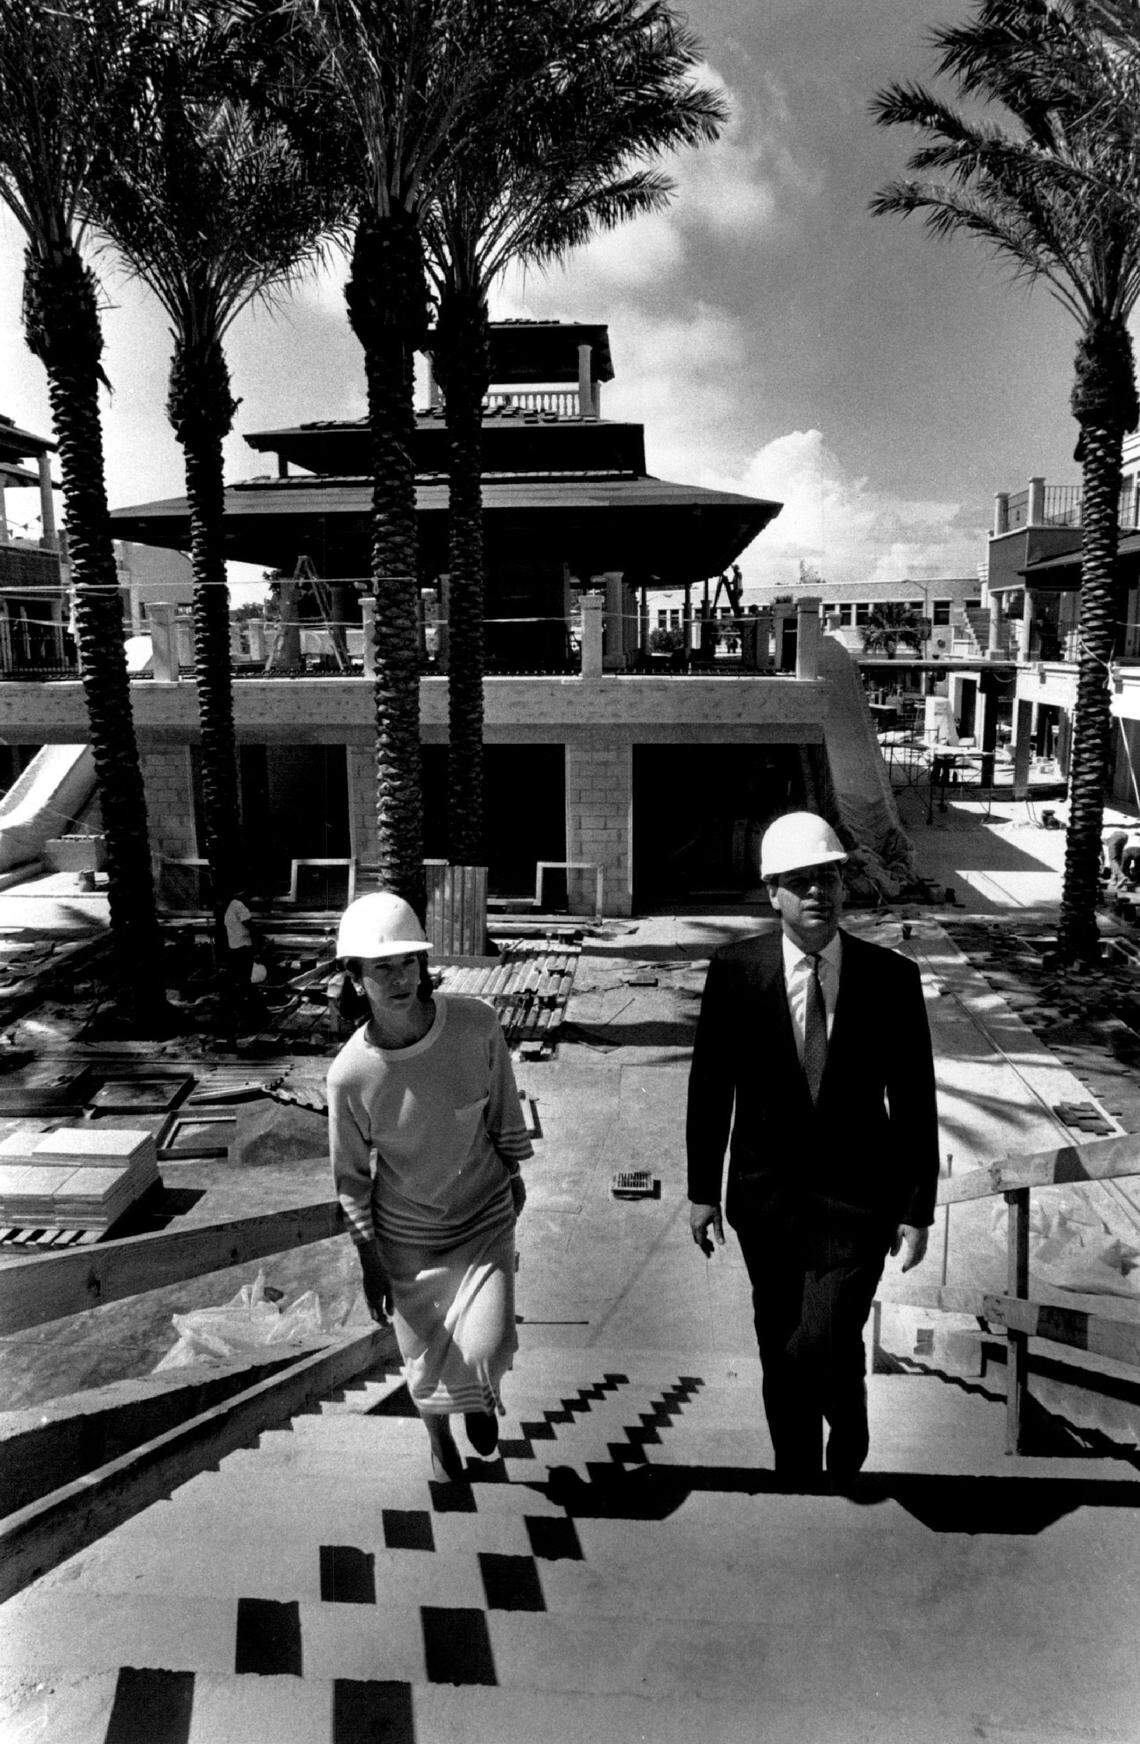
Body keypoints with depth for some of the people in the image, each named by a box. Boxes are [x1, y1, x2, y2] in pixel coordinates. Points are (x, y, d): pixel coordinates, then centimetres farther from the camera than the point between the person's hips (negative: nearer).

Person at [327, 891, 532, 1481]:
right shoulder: (350, 1073, -23)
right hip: (407, 1234, 0)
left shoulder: (477, 1024, -21)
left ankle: (480, 1396, 29)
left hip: (486, 1217, 0)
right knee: (425, 1357, 17)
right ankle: (439, 1437, 52)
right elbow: (351, 1176, -8)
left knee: (484, 1350, -10)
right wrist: (370, 1264, -4)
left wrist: (512, 1176, 10)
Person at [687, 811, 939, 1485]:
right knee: (780, 1349, 14)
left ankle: (847, 1446, 25)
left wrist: (919, 1210, -1)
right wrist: (703, 1189, 3)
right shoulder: (734, 970, -9)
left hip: (857, 1198, -1)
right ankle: (796, 1469, 39)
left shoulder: (892, 976, -9)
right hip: (766, 1195, 2)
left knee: (825, 1348, -10)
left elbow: (915, 1101, -2)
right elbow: (710, 1085, 0)